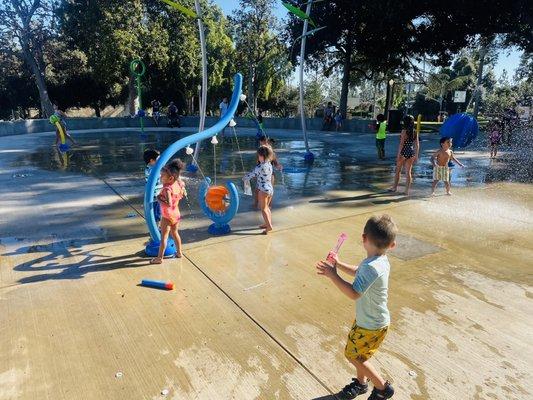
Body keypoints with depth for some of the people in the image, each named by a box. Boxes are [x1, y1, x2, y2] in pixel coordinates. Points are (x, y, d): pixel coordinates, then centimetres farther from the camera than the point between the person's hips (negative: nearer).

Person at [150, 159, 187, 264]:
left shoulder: (167, 189, -27)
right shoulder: (178, 185, -5)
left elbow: (169, 204, -37)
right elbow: (184, 194, 12)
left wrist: (159, 198, -25)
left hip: (167, 216, -7)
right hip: (176, 215, 7)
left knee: (164, 237, 2)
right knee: (175, 233, 23)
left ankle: (159, 258, 11)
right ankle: (179, 252, 34)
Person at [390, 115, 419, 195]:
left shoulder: (404, 131, -12)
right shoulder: (415, 132, 5)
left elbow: (401, 144, -15)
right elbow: (417, 145, 6)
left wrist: (398, 154, -11)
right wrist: (416, 155, 13)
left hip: (403, 152, -5)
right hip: (411, 153, 5)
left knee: (398, 171, 12)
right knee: (408, 172, 8)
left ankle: (395, 187, 22)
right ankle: (407, 190, 9)